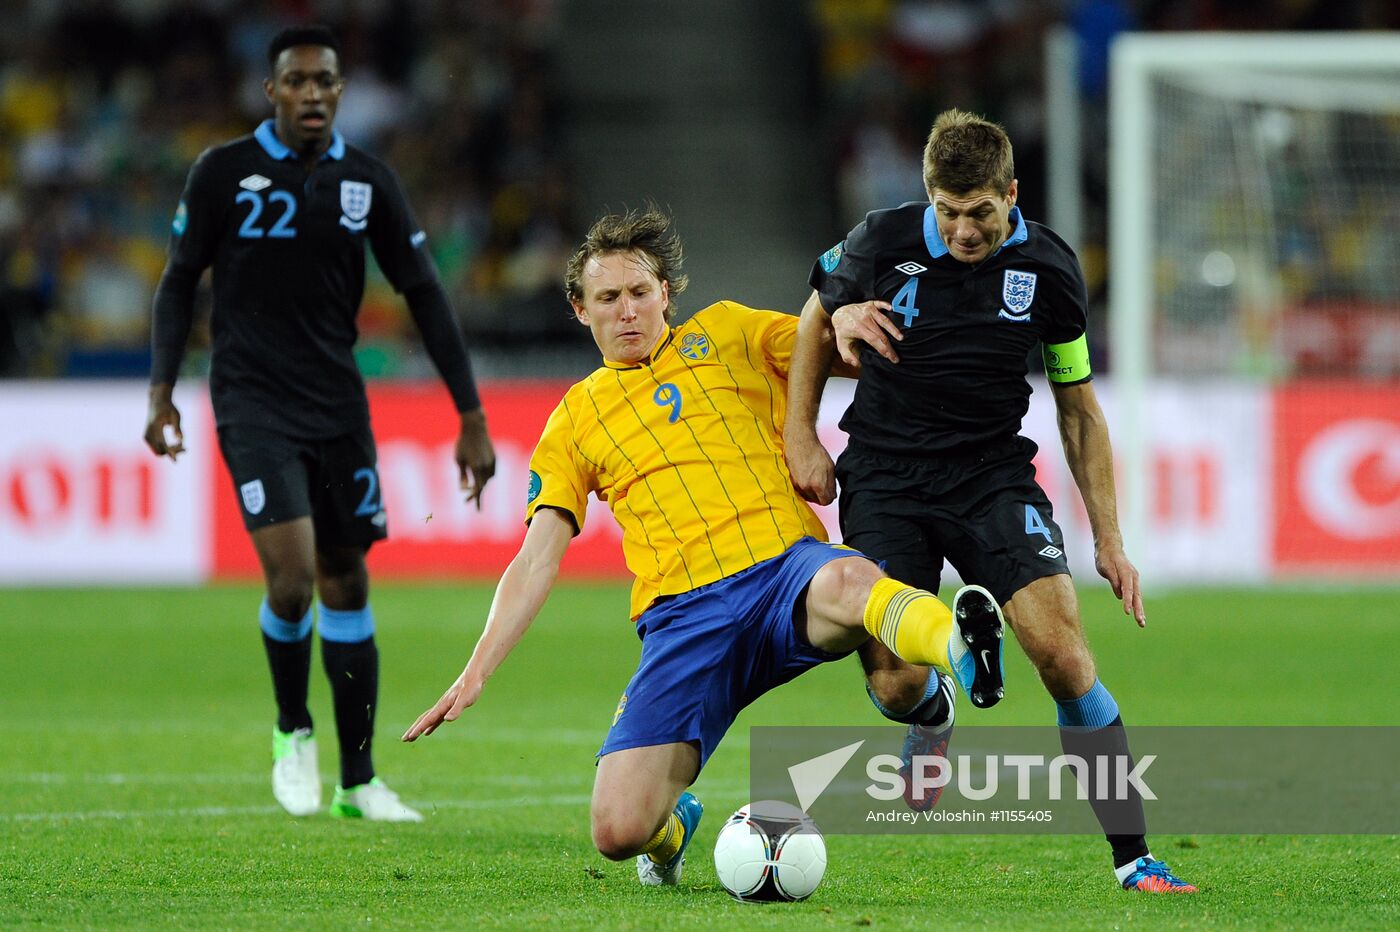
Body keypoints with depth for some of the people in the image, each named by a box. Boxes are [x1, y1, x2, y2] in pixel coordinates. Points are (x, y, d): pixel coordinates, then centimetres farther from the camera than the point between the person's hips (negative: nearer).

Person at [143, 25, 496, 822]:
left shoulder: (367, 180, 2)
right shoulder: (224, 172, -5)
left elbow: (425, 293, 5)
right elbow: (181, 279, 5)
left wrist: (472, 418, 2)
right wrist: (162, 391, -4)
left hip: (337, 404, 3)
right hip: (254, 404, -3)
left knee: (346, 585, 6)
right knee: (292, 577, -18)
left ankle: (359, 780, 14)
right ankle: (293, 730, 9)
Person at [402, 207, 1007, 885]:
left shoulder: (725, 334, 17)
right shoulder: (575, 419, 19)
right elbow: (536, 562, 14)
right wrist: (474, 675, 4)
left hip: (784, 572, -1)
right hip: (682, 617, 2)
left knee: (846, 584, -40)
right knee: (617, 830, -14)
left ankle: (961, 649, -69)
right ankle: (674, 826, 21)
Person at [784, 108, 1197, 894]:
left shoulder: (1048, 268, -6)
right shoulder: (882, 244, -9)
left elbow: (1078, 408, 5)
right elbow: (817, 321, 13)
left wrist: (1109, 540, 5)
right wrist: (801, 437, 7)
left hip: (995, 475, 0)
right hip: (885, 480, 0)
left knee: (1064, 654, -18)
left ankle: (1134, 858, -12)